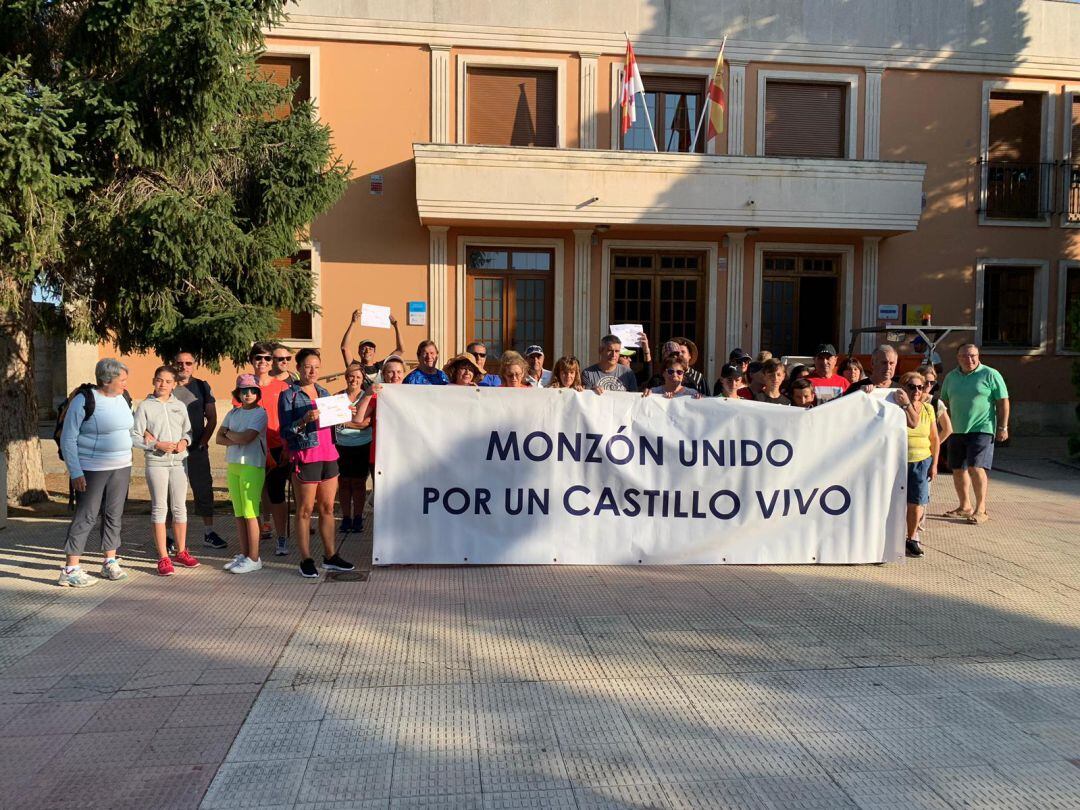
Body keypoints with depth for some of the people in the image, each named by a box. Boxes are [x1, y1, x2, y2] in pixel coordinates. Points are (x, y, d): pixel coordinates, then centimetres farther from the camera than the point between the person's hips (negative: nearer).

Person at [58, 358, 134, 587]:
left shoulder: (121, 399, 9)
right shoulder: (83, 401, -12)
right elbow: (68, 439, -12)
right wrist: (75, 472, -16)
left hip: (121, 468, 7)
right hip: (91, 470, -7)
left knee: (114, 515, 11)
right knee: (86, 517, -5)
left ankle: (110, 562, 22)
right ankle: (70, 569, 2)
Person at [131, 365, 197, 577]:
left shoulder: (180, 406, 9)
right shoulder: (145, 406, -2)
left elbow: (188, 431, 15)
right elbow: (134, 437, -5)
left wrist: (184, 441, -6)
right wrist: (157, 444, -16)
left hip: (179, 462, 4)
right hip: (156, 463, -3)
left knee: (180, 508, 10)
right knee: (159, 509, 0)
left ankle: (181, 552, 23)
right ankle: (163, 558, 6)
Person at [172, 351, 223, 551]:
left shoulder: (202, 386, 8)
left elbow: (212, 418, 9)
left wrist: (203, 441, 0)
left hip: (197, 447, 2)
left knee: (204, 488, 3)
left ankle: (208, 532, 11)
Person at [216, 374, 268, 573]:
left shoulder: (260, 413, -7)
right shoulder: (233, 413, 13)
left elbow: (246, 437, -17)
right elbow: (219, 438, 5)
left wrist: (229, 434, 1)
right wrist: (238, 440, -11)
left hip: (252, 466, -7)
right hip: (233, 465, 7)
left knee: (250, 514, -5)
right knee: (238, 514, 11)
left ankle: (254, 559, 1)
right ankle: (243, 554, 20)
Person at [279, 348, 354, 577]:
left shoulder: (324, 393, 15)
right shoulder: (289, 396, -2)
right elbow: (285, 432, -7)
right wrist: (304, 420, -22)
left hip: (328, 455, 6)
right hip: (305, 457, -5)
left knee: (327, 508, 10)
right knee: (305, 510, 1)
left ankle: (330, 556, 17)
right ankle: (306, 560, 8)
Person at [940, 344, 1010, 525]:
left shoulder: (990, 375, -4)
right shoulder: (951, 377, 10)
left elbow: (1003, 402, -4)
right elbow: (944, 402, 19)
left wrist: (1003, 427, -8)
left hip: (981, 430, -6)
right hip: (956, 430, 6)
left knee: (976, 468, -14)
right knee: (958, 469, 9)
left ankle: (981, 509, -4)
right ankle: (965, 506, 24)